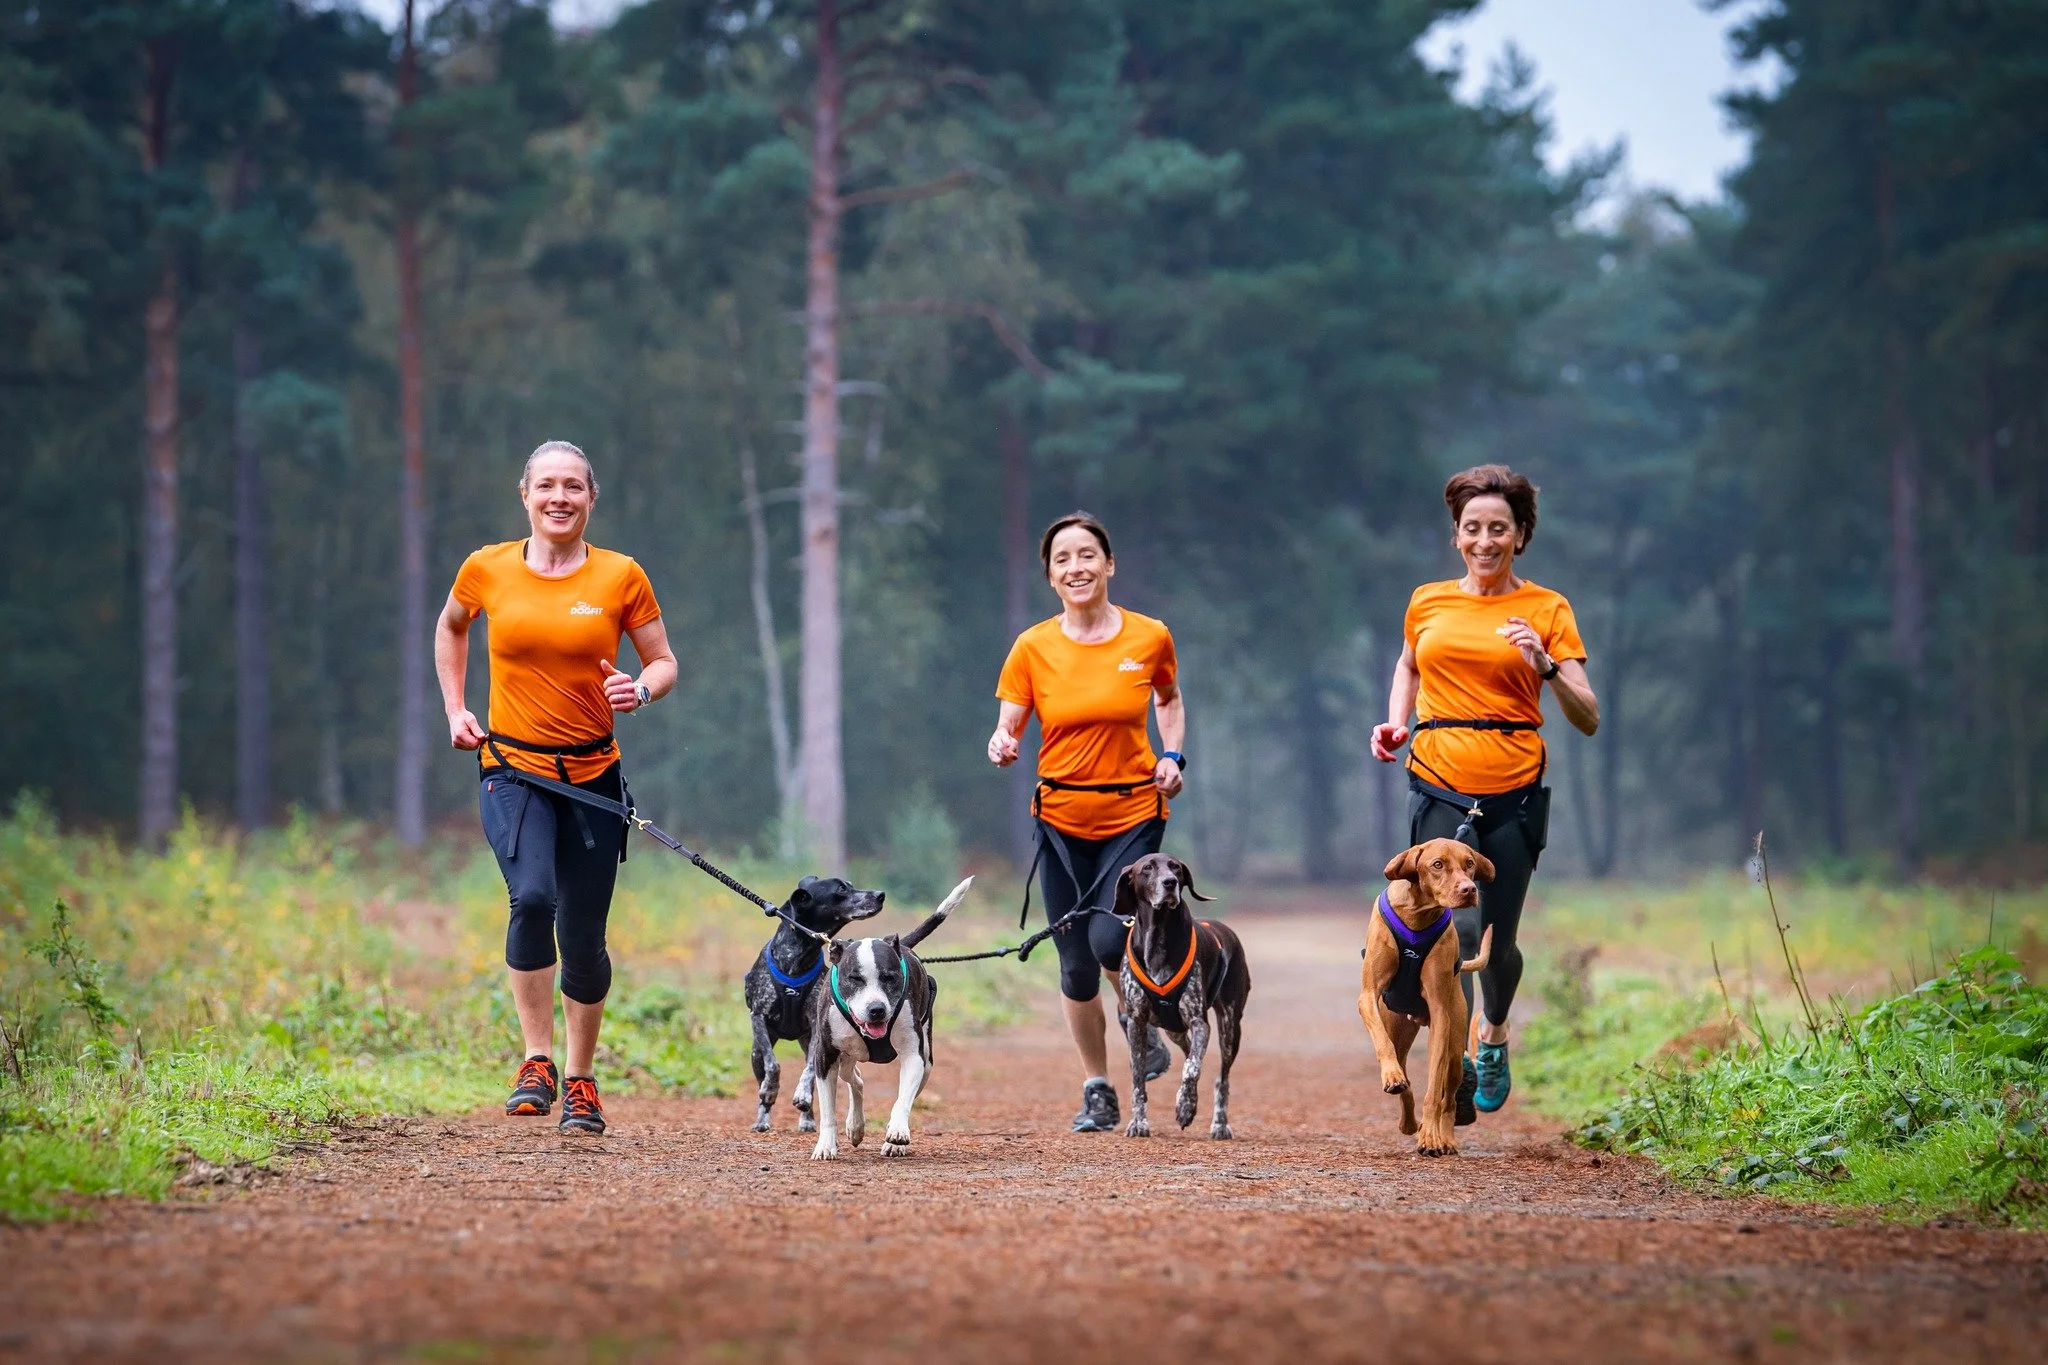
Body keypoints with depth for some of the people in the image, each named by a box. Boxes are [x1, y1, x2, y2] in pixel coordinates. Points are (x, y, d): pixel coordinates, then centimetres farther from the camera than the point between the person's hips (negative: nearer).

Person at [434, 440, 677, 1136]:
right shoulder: (487, 570, 0)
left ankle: (580, 1078, 24)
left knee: (583, 938, 3)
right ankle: (536, 1059, -13)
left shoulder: (620, 576, -2)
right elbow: (450, 628, 21)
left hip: (592, 775, 1)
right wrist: (455, 709, 13)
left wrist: (641, 690, -15)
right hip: (513, 770, -1)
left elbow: (664, 663, 7)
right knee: (531, 897, -26)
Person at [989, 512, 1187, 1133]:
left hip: (1134, 813, -2)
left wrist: (1172, 755, 0)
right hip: (1062, 818, 2)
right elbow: (1008, 728, -2)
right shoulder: (1033, 648, -4)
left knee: (1109, 939, -20)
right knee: (1076, 965, 4)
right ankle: (1097, 1092, 20)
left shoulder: (1150, 638, -3)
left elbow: (1170, 699, 16)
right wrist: (1002, 747, -25)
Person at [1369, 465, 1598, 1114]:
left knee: (1497, 940, 9)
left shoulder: (1547, 609, 1)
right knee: (1458, 927, -19)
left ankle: (1495, 1035, 39)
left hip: (1513, 792, 0)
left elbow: (1588, 719, -2)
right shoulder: (1428, 603, 8)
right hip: (1439, 787, 0)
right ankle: (1453, 1063, -17)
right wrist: (1395, 722, 12)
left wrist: (1545, 667, -18)